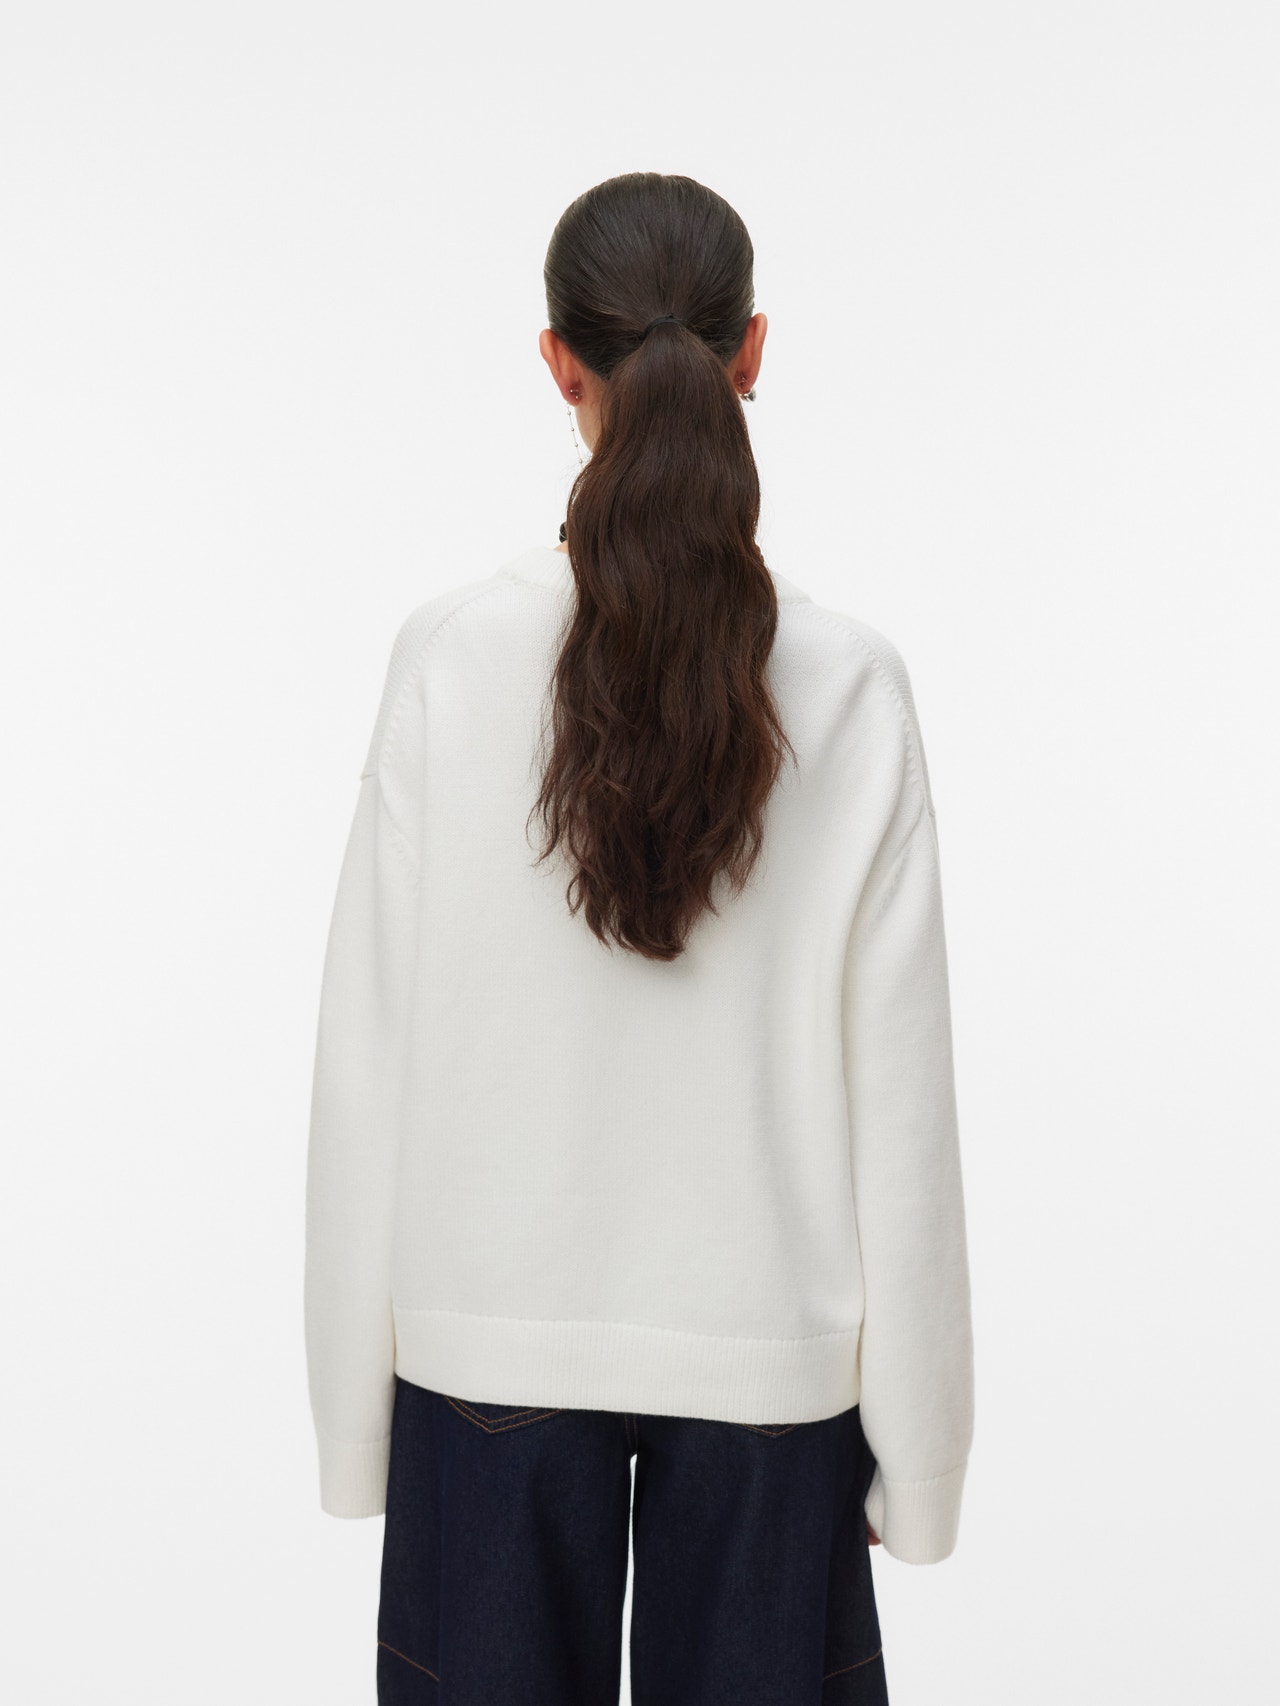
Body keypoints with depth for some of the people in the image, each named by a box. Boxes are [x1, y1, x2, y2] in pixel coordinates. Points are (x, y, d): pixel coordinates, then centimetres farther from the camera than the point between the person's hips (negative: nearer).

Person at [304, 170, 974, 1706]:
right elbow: (898, 1098, -7)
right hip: (767, 1346, 0)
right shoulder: (851, 685, -10)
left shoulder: (450, 657, -11)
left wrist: (354, 1399, 4)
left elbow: (370, 1051, -7)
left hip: (495, 1341, 0)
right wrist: (915, 1435, 5)